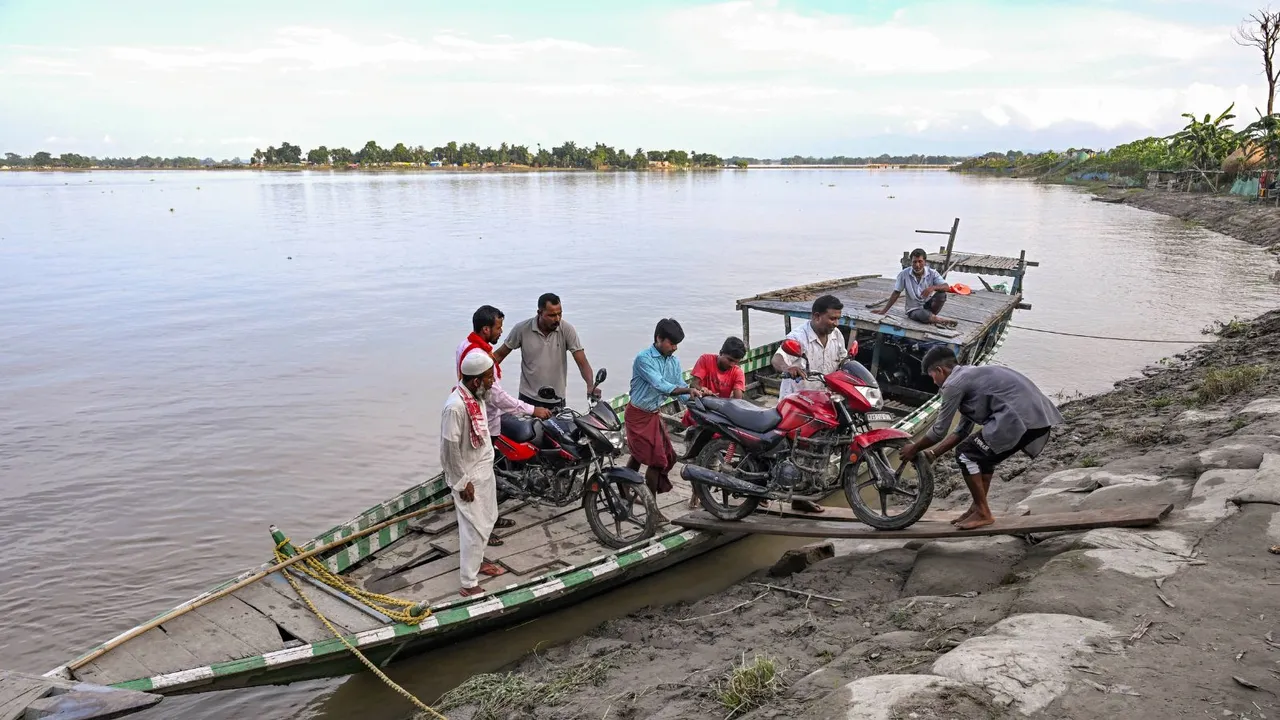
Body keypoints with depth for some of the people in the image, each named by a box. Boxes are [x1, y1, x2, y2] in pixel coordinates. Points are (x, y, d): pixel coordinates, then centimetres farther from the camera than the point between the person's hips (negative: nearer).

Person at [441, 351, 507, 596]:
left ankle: (477, 560, 43)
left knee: (487, 520, 22)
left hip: (485, 468, 9)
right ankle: (469, 584, 9)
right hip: (468, 475, -9)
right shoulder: (456, 406, -29)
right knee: (475, 528, -2)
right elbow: (450, 448, -24)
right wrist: (463, 482, -18)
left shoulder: (477, 395, -1)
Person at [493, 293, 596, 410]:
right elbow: (499, 355, 2)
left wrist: (590, 385, -30)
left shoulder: (567, 330, -9)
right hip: (528, 399, 0)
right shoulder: (522, 329, -9)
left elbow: (582, 362, -13)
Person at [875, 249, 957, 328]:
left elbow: (947, 287, -15)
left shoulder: (932, 273, -5)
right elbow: (896, 294, -2)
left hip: (928, 305, 3)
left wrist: (933, 287, -36)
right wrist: (884, 311, -4)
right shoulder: (904, 274, -8)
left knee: (941, 294, -25)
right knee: (923, 314, -37)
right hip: (914, 309, -3)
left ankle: (931, 317, -7)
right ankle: (944, 321, -14)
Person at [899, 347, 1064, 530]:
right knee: (982, 455, 24)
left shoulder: (955, 383, -3)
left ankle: (983, 513, 7)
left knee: (966, 454, 0)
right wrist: (933, 453, 32)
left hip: (1021, 419, -10)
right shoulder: (970, 376, 26)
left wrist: (914, 448, 19)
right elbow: (963, 430, 30)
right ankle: (977, 508, 29)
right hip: (1040, 417, 10)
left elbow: (940, 430, 3)